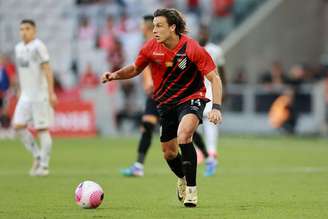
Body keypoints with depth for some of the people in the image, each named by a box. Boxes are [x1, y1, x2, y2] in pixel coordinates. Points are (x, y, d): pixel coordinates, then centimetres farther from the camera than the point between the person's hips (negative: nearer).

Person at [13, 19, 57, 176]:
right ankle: (37, 156, 12)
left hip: (40, 95, -7)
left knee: (41, 129, -4)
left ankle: (44, 166, 1)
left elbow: (47, 70, -13)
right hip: (25, 95, 7)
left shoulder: (38, 47, -9)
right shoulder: (18, 48, 12)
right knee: (18, 125, -2)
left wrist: (51, 93, -18)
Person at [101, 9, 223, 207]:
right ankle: (183, 180, 45)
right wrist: (115, 75, -8)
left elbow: (214, 78, -15)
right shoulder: (152, 48, -8)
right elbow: (135, 69, 11)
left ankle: (191, 189, -22)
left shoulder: (192, 48, -20)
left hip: (191, 99, -5)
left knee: (183, 135, -32)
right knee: (169, 152, 11)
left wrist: (216, 107, -27)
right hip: (165, 104, 5)